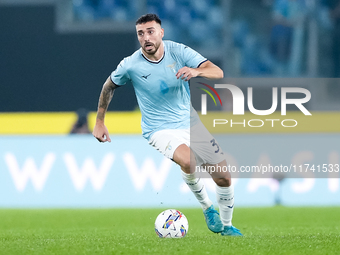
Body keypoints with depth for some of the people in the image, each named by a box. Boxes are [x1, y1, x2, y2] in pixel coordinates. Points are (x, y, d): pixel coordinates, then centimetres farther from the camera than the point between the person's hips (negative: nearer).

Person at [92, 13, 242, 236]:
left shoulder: (178, 51, -9)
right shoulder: (131, 65, -11)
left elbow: (217, 72, -16)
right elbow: (109, 87, 8)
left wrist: (196, 71, -37)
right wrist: (100, 123, 10)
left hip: (192, 124, 3)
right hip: (160, 130, -3)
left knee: (224, 178, 2)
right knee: (188, 162, -35)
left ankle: (226, 226, 28)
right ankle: (207, 208, -9)